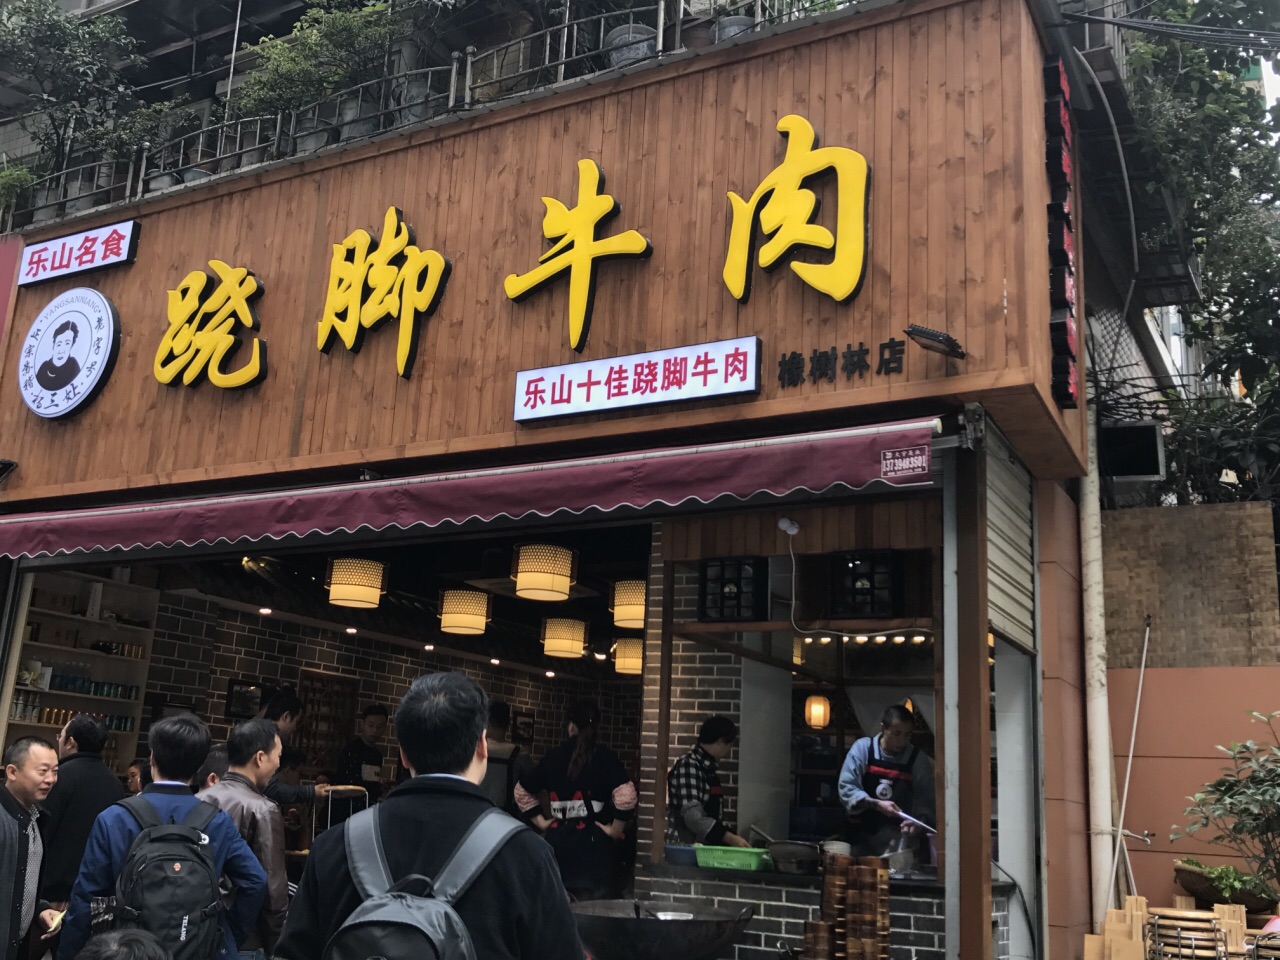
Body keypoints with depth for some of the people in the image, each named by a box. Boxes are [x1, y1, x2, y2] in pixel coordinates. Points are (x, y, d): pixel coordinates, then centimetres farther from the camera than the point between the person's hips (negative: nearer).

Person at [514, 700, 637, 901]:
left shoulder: (554, 756, 8)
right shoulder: (605, 757, -5)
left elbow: (522, 791, 17)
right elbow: (626, 794, -20)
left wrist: (540, 821, 17)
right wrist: (616, 829, -8)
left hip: (557, 840, 4)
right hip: (592, 843, -4)